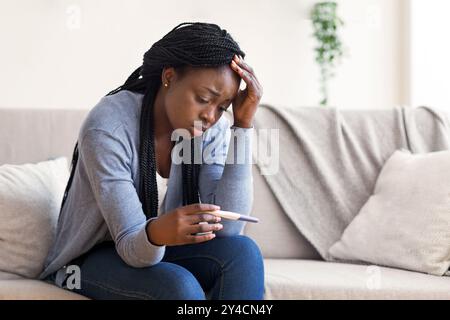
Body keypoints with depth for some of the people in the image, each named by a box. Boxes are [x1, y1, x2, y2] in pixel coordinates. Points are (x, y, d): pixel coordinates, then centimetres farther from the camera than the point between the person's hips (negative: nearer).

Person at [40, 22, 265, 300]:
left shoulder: (212, 129, -10)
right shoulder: (107, 128, -25)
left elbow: (227, 229, -21)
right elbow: (132, 247, -27)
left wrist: (244, 124, -24)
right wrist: (156, 234, -52)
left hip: (158, 250, 5)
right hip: (94, 258, -5)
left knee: (243, 251, -23)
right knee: (179, 286, -34)